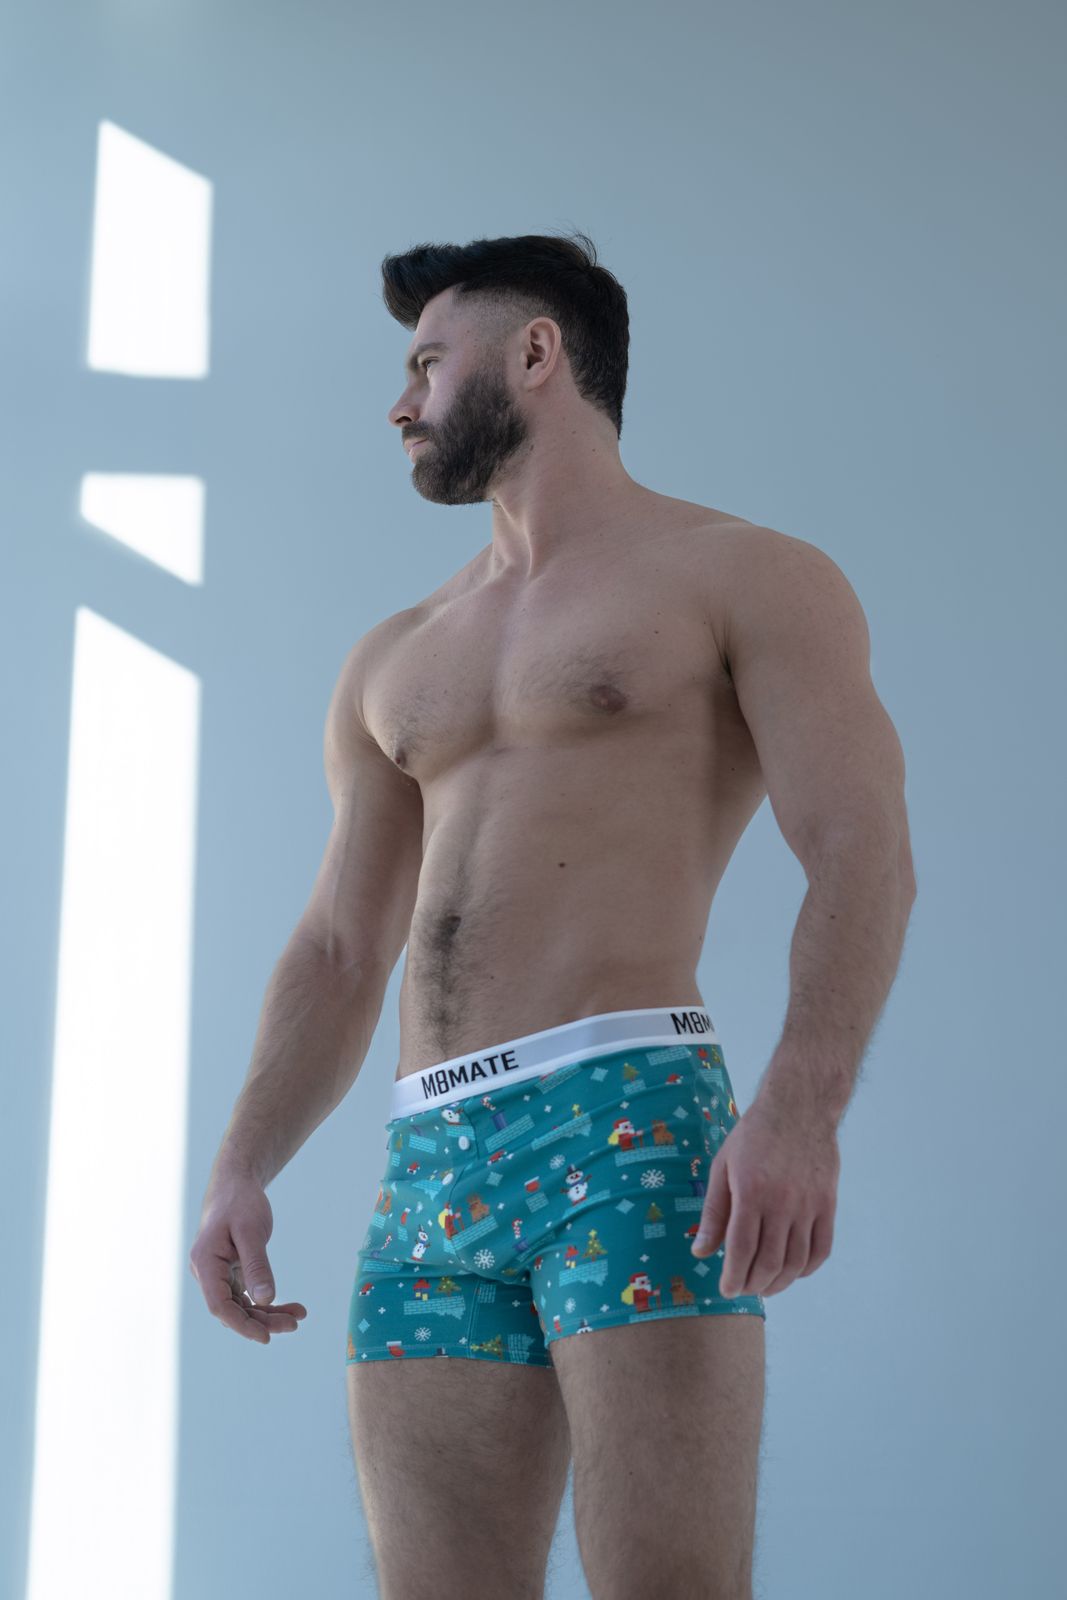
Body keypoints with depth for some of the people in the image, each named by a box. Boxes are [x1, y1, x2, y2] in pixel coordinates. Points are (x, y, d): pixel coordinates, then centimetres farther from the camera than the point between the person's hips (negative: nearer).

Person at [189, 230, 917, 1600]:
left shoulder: (743, 577, 8)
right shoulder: (390, 665, 27)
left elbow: (862, 856, -5)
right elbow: (337, 954, 23)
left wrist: (800, 1106, -21)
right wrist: (239, 1172, 8)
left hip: (633, 1123, -6)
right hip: (427, 1169, 6)